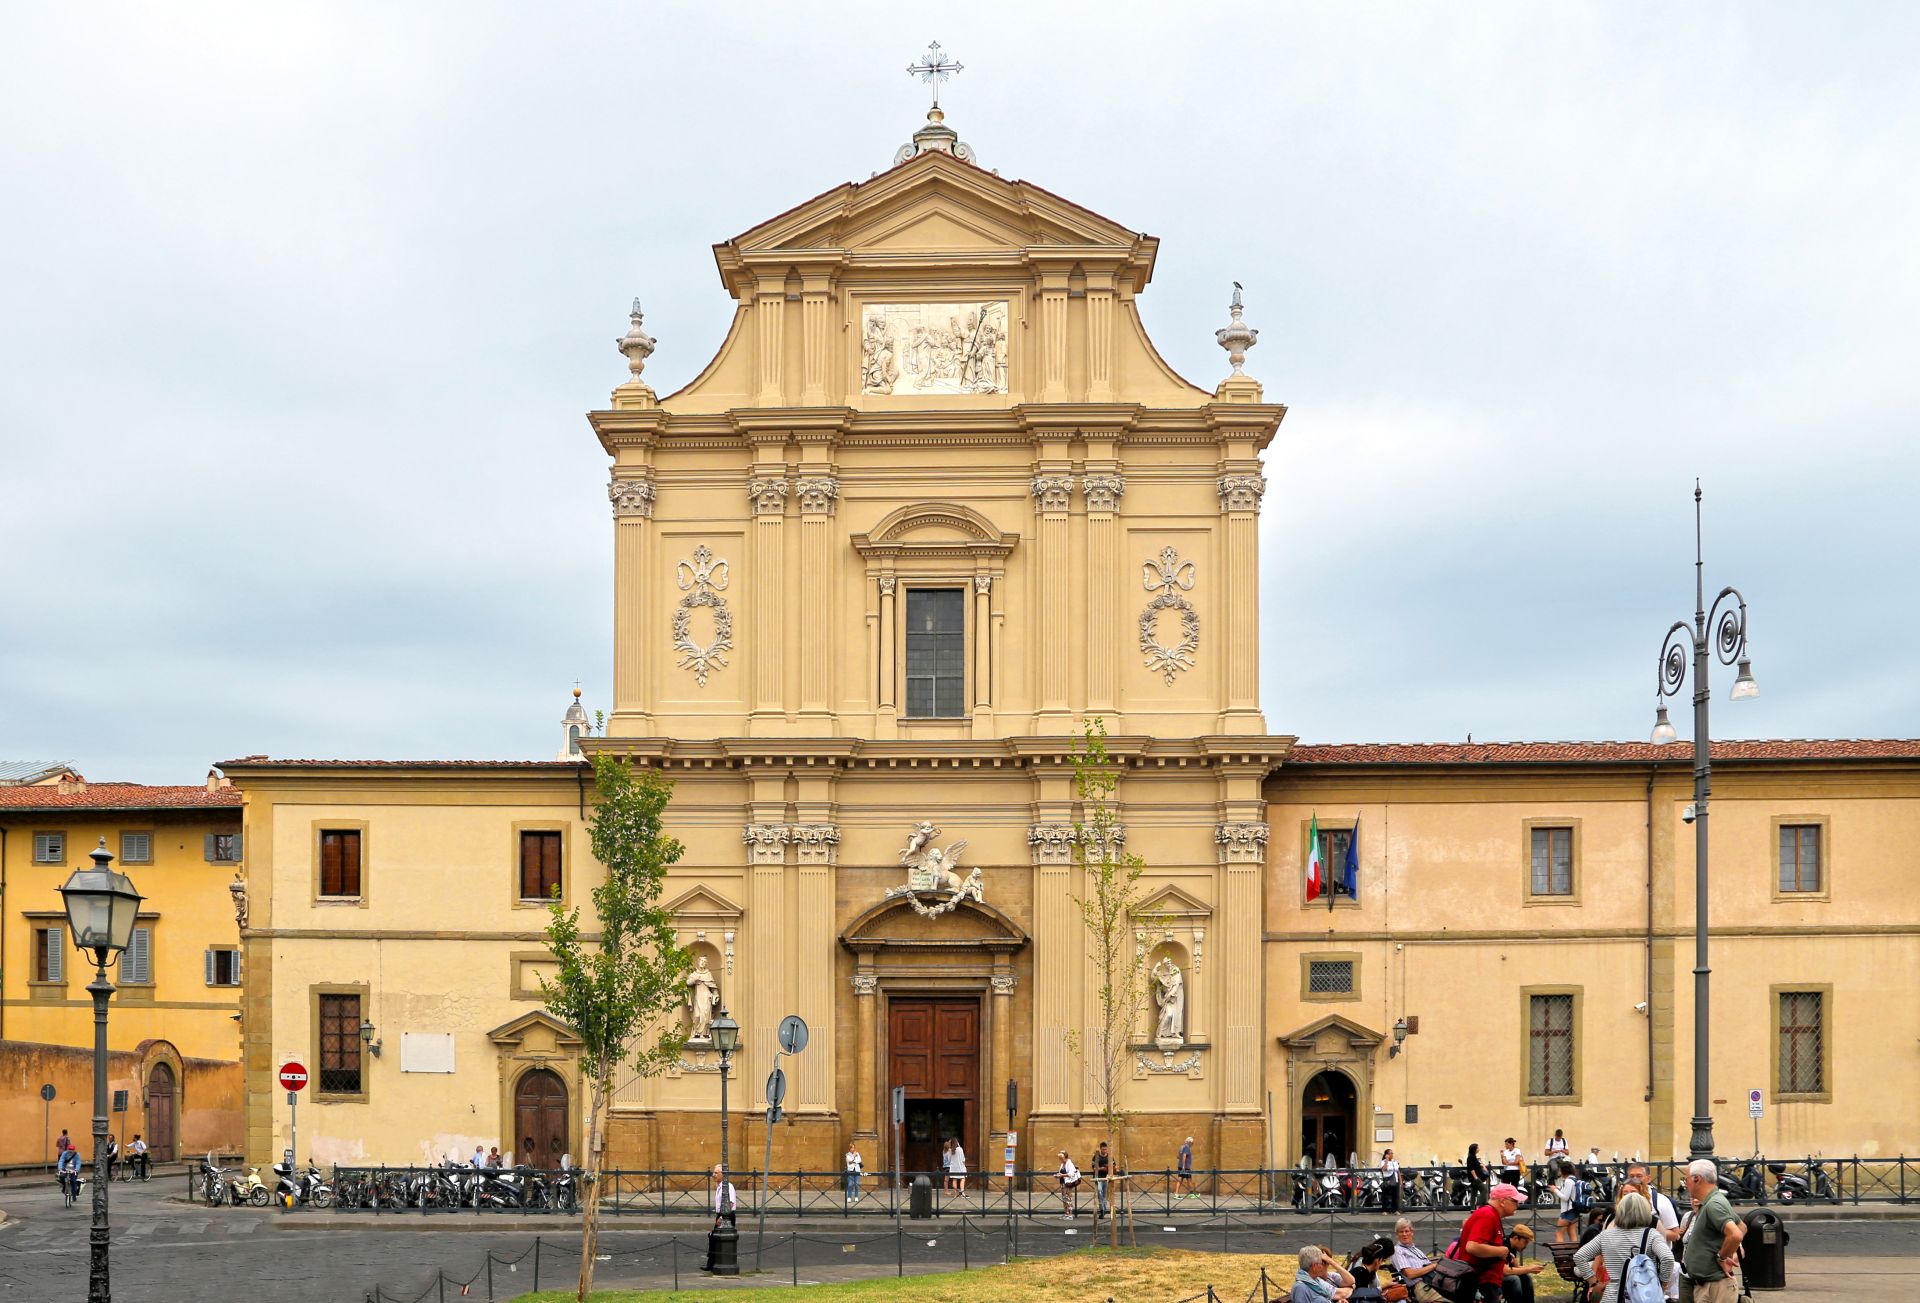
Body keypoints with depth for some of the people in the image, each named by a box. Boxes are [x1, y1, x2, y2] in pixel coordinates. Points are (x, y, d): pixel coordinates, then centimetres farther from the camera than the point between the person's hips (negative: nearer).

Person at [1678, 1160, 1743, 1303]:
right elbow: (1742, 1227, 27)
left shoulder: (1713, 1205, -17)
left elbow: (1736, 1235, -31)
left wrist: (1722, 1258, -15)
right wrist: (1731, 1253, 15)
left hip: (1715, 1285, -11)